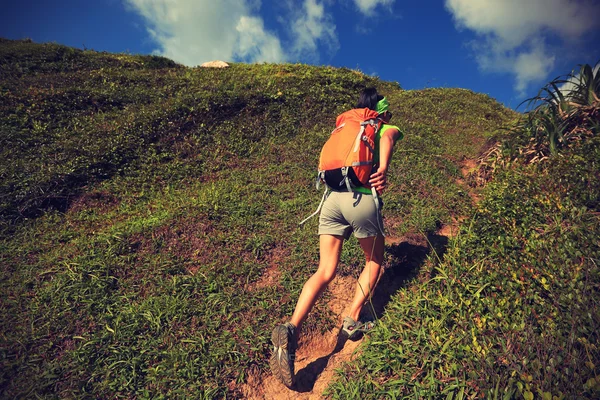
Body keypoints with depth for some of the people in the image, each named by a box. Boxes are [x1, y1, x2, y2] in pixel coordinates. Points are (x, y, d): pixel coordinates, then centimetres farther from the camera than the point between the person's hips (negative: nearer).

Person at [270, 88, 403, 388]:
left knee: (325, 271, 2)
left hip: (332, 197, 4)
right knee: (374, 261, 20)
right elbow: (387, 137, -9)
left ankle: (291, 328, -15)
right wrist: (384, 168, -23)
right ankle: (352, 320, 15)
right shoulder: (388, 128, 16)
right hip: (362, 199, -4)